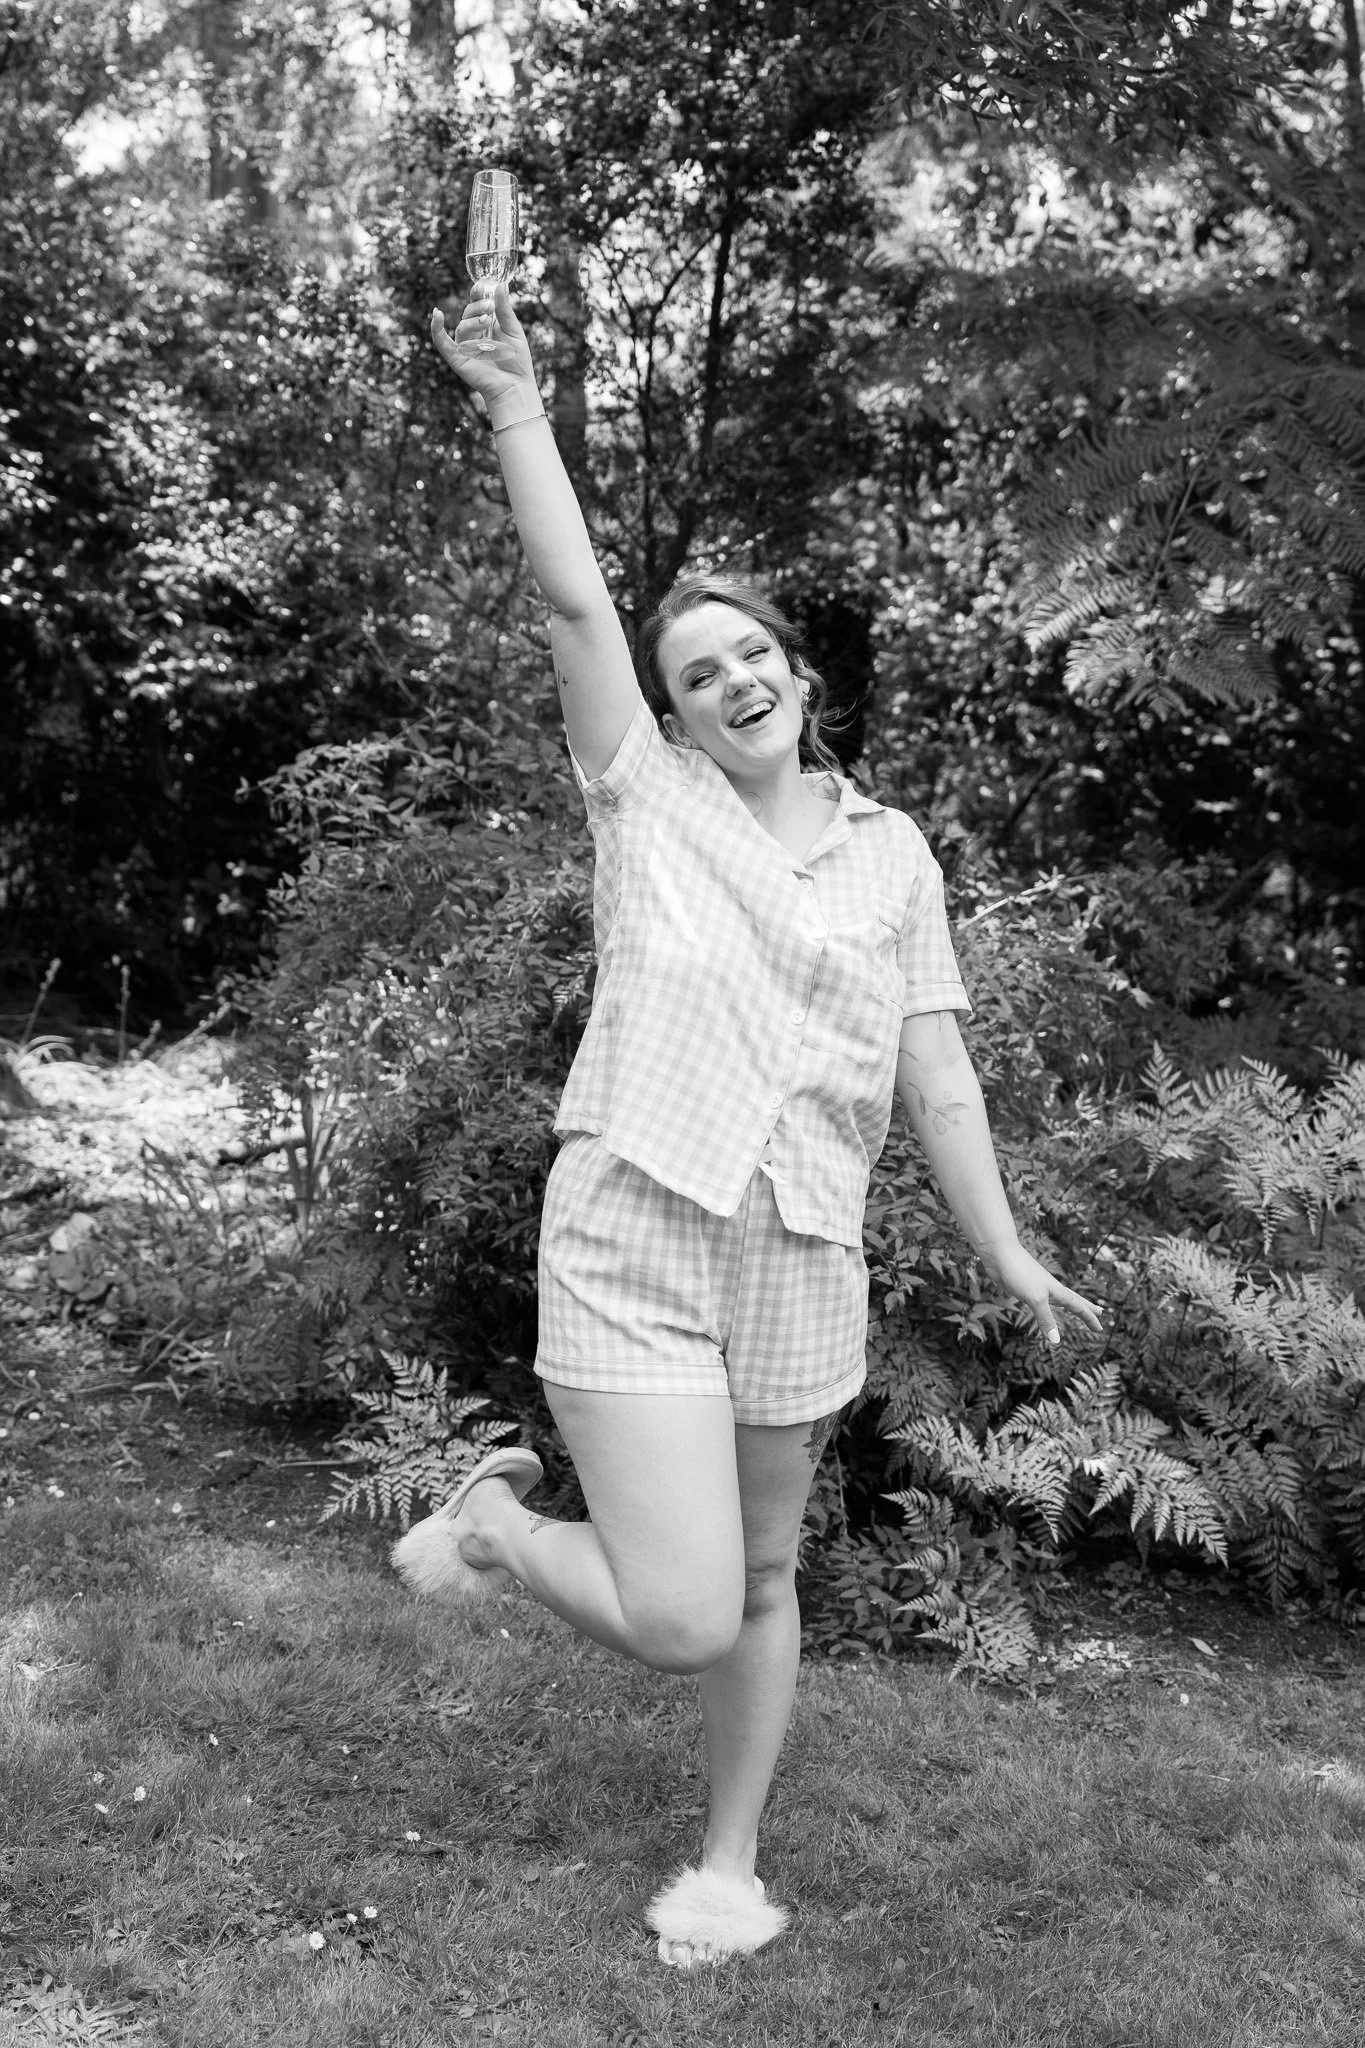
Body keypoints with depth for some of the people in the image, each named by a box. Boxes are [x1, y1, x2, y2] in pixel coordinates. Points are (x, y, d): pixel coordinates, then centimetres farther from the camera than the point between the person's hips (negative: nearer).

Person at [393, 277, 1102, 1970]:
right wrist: (515, 402, -9)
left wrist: (1005, 1255, 6)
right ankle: (493, 1520, 20)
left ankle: (727, 1863, 38)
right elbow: (570, 597, -8)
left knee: (760, 1582, 16)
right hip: (631, 1236, -3)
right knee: (678, 1618, -10)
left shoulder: (893, 851, 7)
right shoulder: (646, 798, 0)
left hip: (803, 1260, 4)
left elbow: (933, 1070, 7)